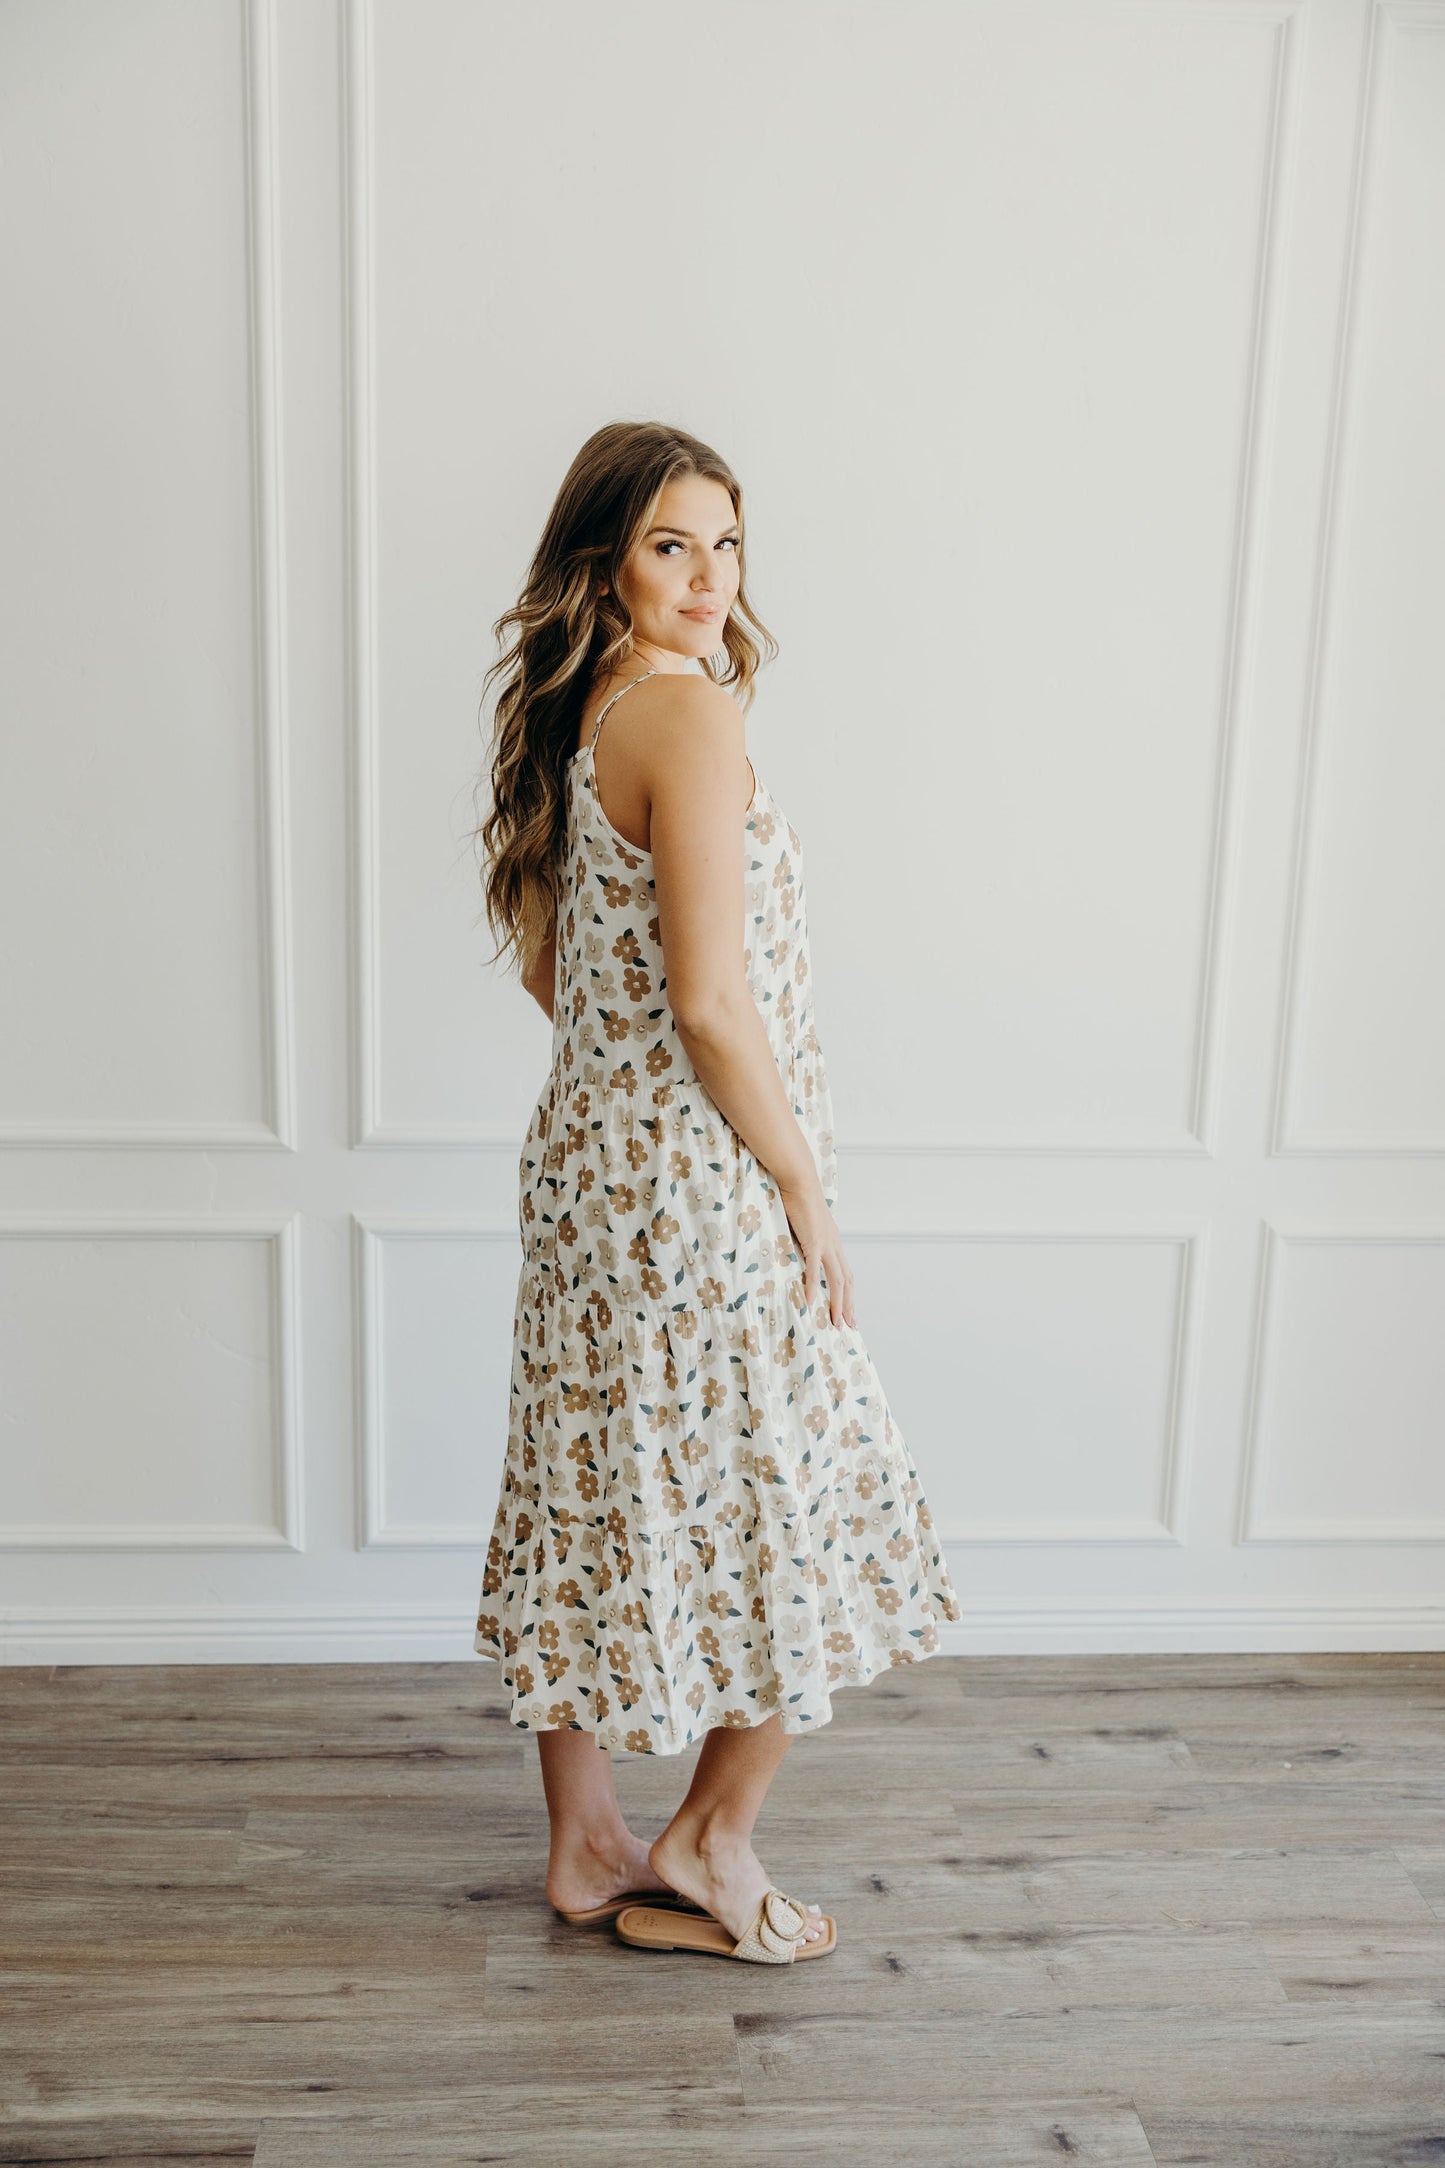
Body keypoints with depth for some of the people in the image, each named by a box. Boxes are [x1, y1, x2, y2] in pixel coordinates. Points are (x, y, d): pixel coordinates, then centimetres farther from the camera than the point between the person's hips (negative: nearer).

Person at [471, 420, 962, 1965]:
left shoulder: (572, 722, 10)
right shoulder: (689, 712, -18)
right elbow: (711, 1001, -23)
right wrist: (808, 1193, -13)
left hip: (584, 1158, 9)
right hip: (704, 1185, -9)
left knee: (594, 1506, 16)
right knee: (808, 1518, 9)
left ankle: (585, 1850, 31)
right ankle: (712, 1838, 23)